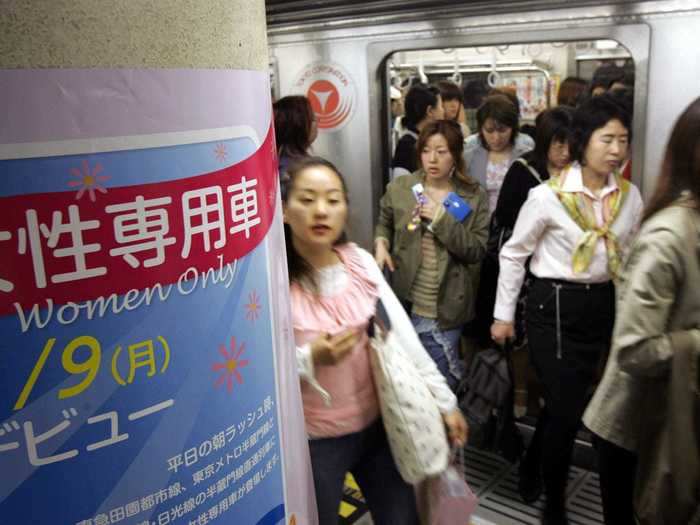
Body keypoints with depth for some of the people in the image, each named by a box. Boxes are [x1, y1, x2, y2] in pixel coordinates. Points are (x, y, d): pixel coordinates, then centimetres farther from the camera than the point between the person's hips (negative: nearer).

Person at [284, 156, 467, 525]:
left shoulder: (360, 261, -5)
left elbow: (403, 335, -2)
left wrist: (444, 401, 0)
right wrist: (309, 359, -30)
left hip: (376, 423, 5)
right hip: (312, 439, -4)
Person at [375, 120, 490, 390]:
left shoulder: (474, 196, -3)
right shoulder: (399, 188, -1)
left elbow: (476, 251, -8)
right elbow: (384, 224, 17)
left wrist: (443, 219, -19)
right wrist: (381, 243, -5)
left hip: (444, 307, -1)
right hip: (405, 302, 2)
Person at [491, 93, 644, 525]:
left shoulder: (630, 196, 0)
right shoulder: (548, 195, -14)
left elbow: (629, 258, 12)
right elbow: (514, 254, -5)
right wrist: (504, 314, -2)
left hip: (602, 306, 5)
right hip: (554, 305, -5)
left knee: (568, 402, 16)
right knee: (567, 407, 0)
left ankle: (532, 467, 44)